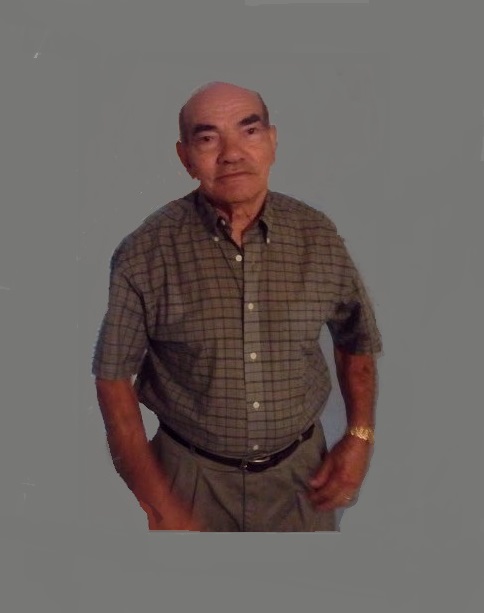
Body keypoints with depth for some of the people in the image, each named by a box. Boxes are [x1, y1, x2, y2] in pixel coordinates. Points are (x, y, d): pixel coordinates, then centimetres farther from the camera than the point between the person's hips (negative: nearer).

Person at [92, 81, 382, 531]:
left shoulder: (320, 237, -8)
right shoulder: (144, 253, -15)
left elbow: (356, 338, 7)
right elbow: (114, 376, -8)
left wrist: (360, 437, -3)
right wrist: (158, 505, -10)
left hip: (301, 469, 3)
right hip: (191, 475, -2)